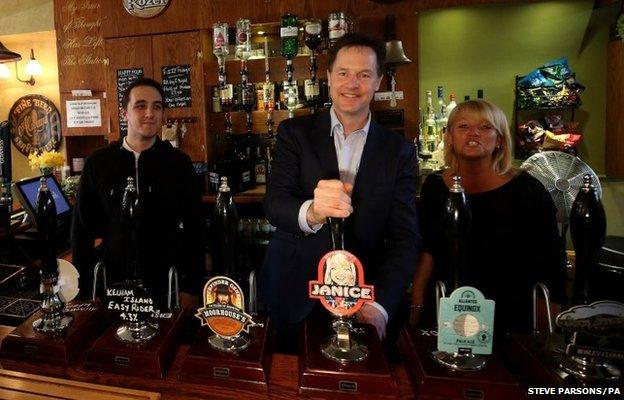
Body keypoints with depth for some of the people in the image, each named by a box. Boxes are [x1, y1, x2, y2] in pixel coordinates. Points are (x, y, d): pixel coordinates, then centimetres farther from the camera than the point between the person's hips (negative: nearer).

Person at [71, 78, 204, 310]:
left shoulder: (179, 163, -4)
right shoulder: (98, 163, 0)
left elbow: (193, 230, -2)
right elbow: (82, 229, 6)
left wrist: (191, 290, -5)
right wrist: (85, 290, 4)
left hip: (167, 287, -1)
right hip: (112, 285, 1)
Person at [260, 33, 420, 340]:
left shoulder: (399, 151, -1)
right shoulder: (294, 133, -2)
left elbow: (405, 237, -6)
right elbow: (273, 204, -13)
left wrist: (380, 306, -21)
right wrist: (311, 212, -37)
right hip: (291, 293, 0)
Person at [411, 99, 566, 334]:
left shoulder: (527, 190, -9)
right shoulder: (434, 187, 0)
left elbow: (551, 268, -6)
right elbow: (427, 253, 2)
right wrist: (415, 312, -4)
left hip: (507, 322, -2)